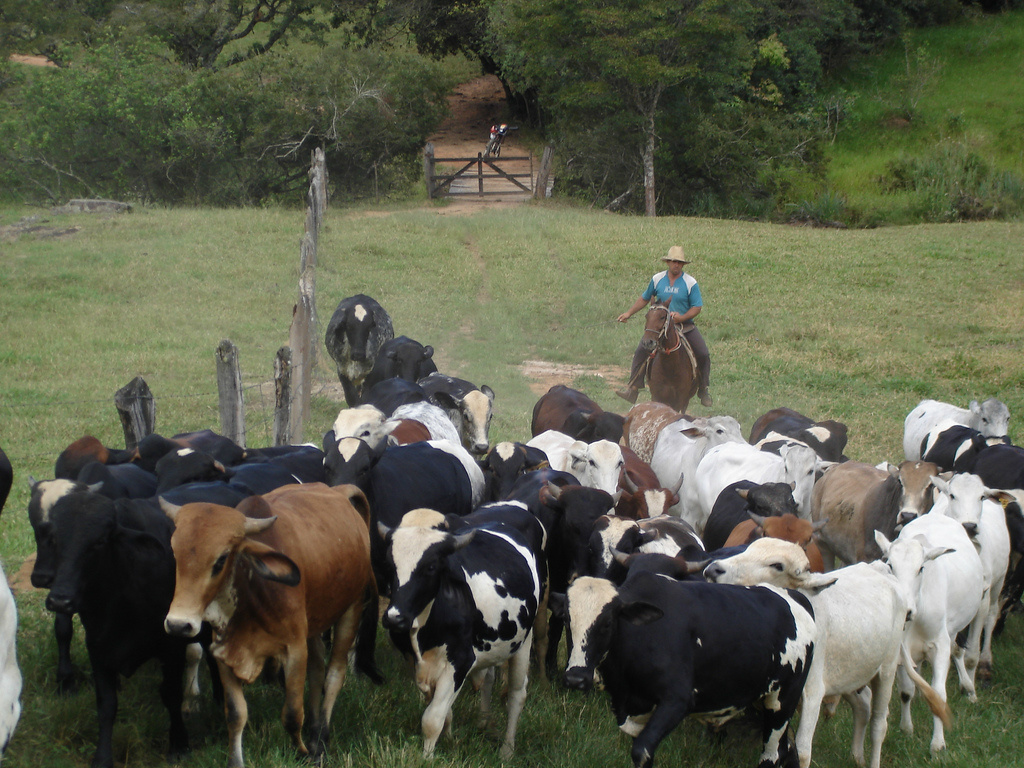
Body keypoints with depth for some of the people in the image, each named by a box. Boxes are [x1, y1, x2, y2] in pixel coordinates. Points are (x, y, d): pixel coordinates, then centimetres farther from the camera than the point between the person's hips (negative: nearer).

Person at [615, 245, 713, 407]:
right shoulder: (657, 279, 3)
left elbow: (697, 307, -5)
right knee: (640, 353, -15)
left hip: (685, 325, -2)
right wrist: (629, 313, 14)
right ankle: (632, 389, -13)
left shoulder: (690, 283, -5)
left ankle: (703, 392, 4)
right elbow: (644, 299, 18)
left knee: (703, 355, -14)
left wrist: (681, 318, -21)